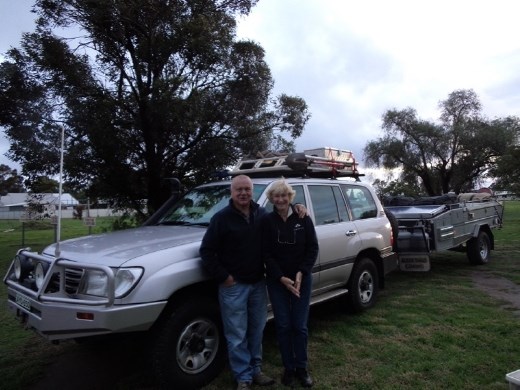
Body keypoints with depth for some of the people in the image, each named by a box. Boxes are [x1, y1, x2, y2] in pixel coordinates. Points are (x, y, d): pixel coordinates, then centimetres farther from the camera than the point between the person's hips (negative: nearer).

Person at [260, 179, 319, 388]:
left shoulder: (303, 218, -3)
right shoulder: (266, 221, -4)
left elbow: (313, 248, -2)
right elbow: (266, 254, -5)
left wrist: (301, 273, -13)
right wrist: (281, 278, -14)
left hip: (302, 278, 0)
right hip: (277, 281, 0)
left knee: (300, 325, 6)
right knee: (283, 325, 6)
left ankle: (302, 368, 24)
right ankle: (288, 368, 24)